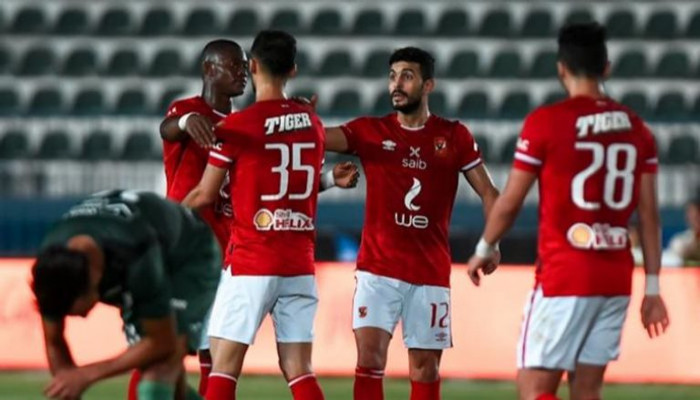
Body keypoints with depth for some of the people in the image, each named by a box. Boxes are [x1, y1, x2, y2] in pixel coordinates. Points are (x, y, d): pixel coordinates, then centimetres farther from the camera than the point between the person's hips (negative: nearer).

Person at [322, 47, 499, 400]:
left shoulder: (453, 136, 4)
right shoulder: (370, 131, 2)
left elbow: (488, 193, 4)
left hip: (431, 273, 1)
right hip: (378, 269, -1)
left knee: (425, 370, 6)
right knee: (369, 358, -13)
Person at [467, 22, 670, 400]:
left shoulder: (545, 122, -8)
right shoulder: (636, 128, 7)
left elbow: (509, 203, -2)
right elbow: (649, 216, 7)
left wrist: (484, 250, 15)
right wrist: (652, 288, 12)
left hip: (562, 280, -6)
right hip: (616, 280, 6)